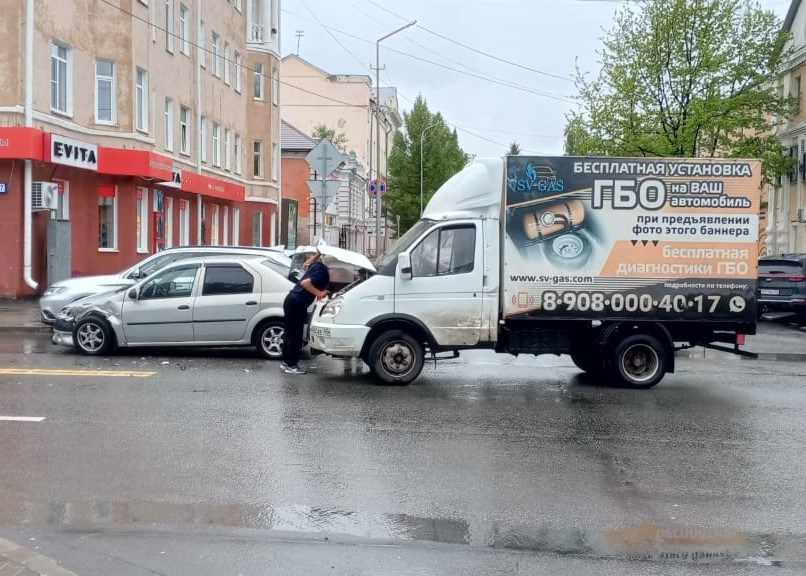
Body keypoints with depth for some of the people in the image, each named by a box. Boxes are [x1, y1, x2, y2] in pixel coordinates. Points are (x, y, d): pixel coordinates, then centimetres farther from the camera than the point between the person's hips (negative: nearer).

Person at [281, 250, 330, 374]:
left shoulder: (316, 266, 9)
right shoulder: (323, 272, -18)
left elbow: (305, 265, 32)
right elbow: (305, 282, -29)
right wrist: (319, 293, -27)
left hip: (291, 300, 10)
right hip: (296, 304, -10)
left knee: (290, 334, 17)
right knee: (295, 336, -2)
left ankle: (286, 362, 27)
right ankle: (291, 365, 5)